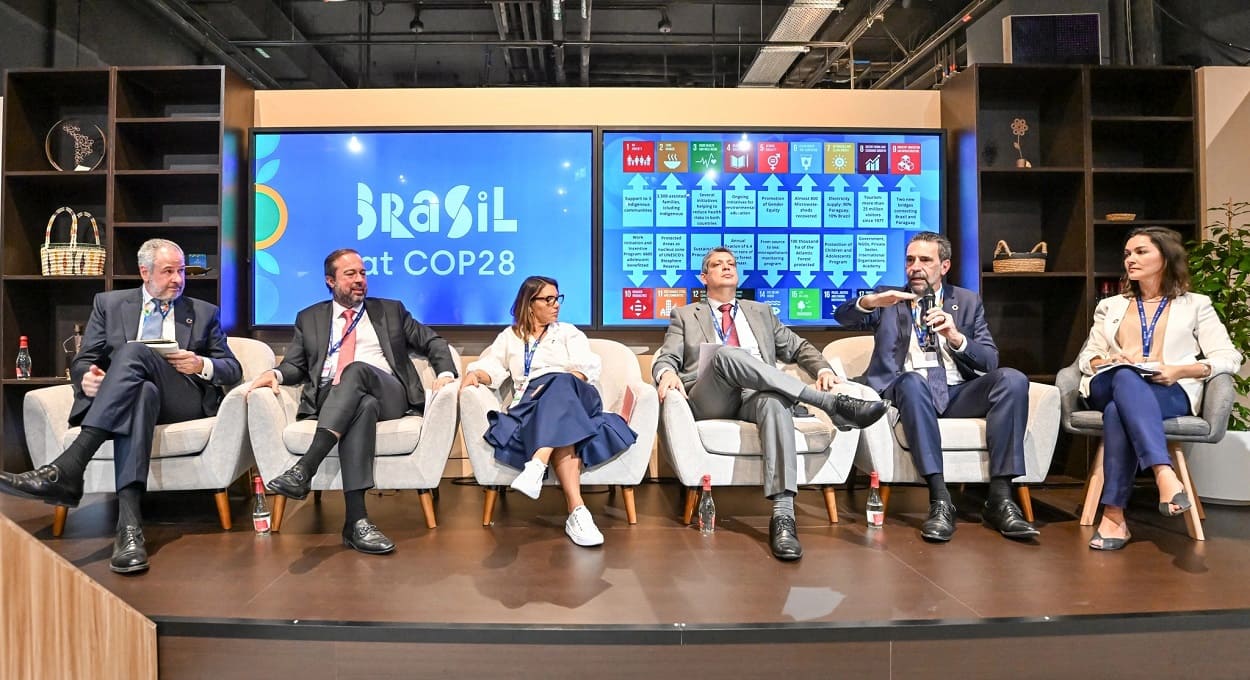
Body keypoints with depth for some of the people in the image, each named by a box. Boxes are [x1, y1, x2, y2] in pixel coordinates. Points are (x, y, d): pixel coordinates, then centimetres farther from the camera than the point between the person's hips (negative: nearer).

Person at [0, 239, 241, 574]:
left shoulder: (205, 313, 19)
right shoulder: (109, 304, 22)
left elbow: (233, 370, 15)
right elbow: (82, 361, 16)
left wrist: (202, 365, -8)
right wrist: (86, 377, -10)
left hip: (185, 401, -1)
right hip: (126, 397, 1)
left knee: (134, 351, -32)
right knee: (140, 393, -39)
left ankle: (66, 469, -46)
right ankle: (129, 523, -53)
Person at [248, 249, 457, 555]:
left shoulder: (391, 311, 23)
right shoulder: (309, 318, 24)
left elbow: (433, 342, 19)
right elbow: (296, 365, 19)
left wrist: (445, 374, -1)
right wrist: (276, 373, -5)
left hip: (387, 394, 0)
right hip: (329, 399, 0)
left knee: (357, 369, -36)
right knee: (363, 405, -38)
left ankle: (304, 469, -47)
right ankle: (357, 519, -48)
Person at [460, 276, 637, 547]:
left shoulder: (568, 333, 23)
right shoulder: (510, 336, 28)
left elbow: (586, 369, 6)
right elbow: (490, 366, 14)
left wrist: (552, 386, -13)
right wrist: (474, 374, -12)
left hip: (572, 394, 0)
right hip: (530, 404, 1)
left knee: (558, 386, -40)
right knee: (561, 423, -38)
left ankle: (536, 466, -61)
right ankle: (577, 511, -55)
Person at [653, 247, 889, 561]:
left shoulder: (761, 311, 29)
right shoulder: (684, 316, 23)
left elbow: (799, 347, 25)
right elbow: (667, 358, 9)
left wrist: (823, 369, 2)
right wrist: (667, 373, -17)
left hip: (756, 396, 2)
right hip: (709, 401, -1)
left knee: (775, 401, -37)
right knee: (728, 354, -35)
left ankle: (783, 515, -47)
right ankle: (834, 404, -37)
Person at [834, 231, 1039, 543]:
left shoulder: (967, 301, 18)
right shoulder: (889, 300, 16)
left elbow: (990, 361, 9)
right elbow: (842, 315, -2)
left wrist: (955, 337, -11)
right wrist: (871, 301, -24)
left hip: (958, 392, 2)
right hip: (909, 391, -2)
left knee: (1013, 379, -26)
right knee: (912, 381, -37)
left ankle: (1000, 498, -26)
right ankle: (940, 499, -37)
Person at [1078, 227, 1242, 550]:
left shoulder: (1196, 305, 18)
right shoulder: (1110, 306, 26)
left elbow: (1228, 358, 7)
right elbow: (1088, 356, 19)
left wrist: (1180, 370, -12)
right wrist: (1105, 363, -7)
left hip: (1171, 393, -2)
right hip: (1111, 388, 2)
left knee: (1118, 412, -39)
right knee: (1125, 378, -39)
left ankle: (1114, 514, -44)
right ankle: (1164, 473, -52)